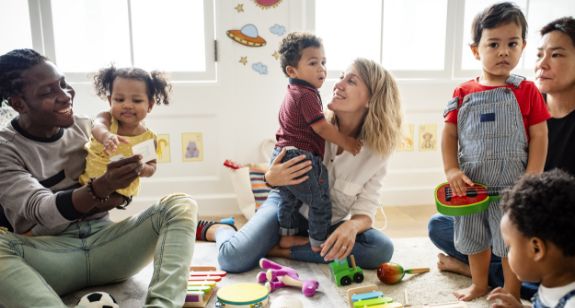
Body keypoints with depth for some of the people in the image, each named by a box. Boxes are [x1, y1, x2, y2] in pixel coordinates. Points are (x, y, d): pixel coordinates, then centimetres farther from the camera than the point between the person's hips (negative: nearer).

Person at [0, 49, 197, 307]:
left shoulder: (86, 128, 8)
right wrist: (101, 188, -36)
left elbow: (123, 195, 13)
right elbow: (41, 211, -17)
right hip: (48, 253, -3)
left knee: (181, 205, -21)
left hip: (104, 241, 3)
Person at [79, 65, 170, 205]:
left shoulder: (148, 137, -15)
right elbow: (97, 126, -41)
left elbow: (152, 166, -4)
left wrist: (141, 168, -29)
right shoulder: (107, 118, -16)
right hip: (87, 177, 0)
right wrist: (105, 136, -66)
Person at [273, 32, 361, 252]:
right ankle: (319, 244, 14)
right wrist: (346, 142, -9)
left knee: (289, 200, 23)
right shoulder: (306, 95, -17)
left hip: (282, 155, 10)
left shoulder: (293, 93, 17)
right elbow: (321, 127, -19)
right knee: (320, 203, 4)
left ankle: (287, 237, 34)